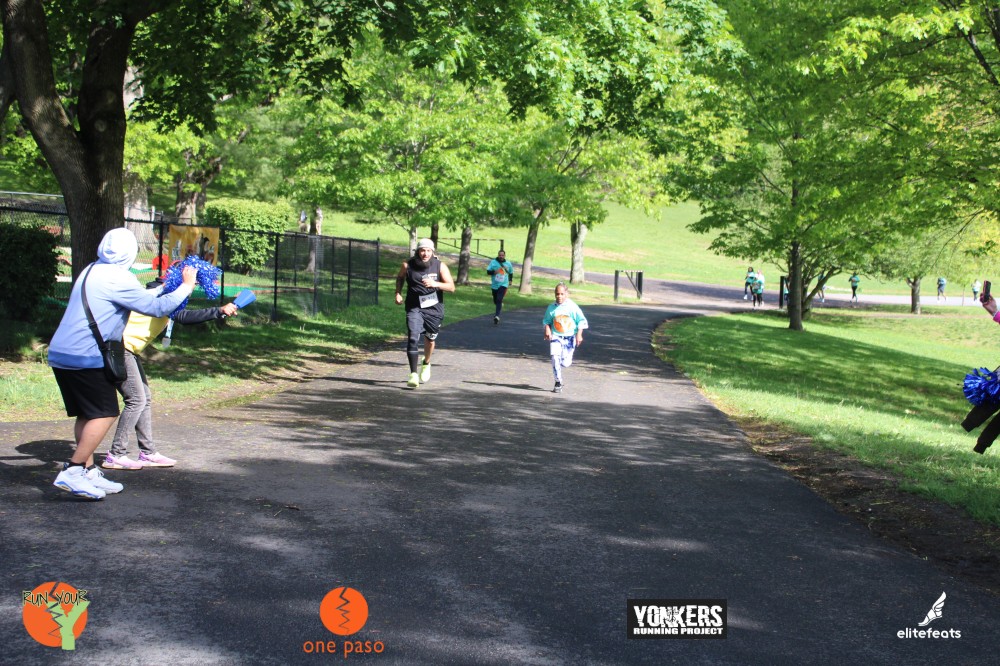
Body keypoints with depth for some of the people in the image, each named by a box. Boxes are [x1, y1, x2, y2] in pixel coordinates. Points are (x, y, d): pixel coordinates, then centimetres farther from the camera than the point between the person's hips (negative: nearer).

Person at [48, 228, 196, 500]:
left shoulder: (92, 271, 18)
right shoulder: (117, 279, -12)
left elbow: (137, 297, 29)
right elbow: (156, 307, -11)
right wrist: (186, 286, 1)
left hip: (60, 354, 10)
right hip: (85, 358, -10)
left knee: (86, 415, 14)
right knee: (105, 414, -5)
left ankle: (89, 472, 15)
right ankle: (72, 472, -10)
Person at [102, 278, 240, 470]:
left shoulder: (164, 294, 14)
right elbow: (183, 317, -34)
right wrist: (220, 311, -37)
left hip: (128, 350, 11)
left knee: (145, 398, 11)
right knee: (136, 400, -11)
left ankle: (148, 453, 15)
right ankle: (115, 456, -7)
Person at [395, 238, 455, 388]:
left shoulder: (440, 266, -7)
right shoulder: (408, 265, -5)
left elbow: (451, 287, -10)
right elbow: (400, 277, 17)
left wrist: (435, 284, -26)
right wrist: (398, 293, 2)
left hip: (434, 308, 1)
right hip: (414, 307, -1)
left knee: (430, 339, 16)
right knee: (413, 338, -18)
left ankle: (426, 364, 47)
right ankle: (413, 374, -20)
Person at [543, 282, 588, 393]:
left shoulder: (573, 307, -6)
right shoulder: (551, 308, 0)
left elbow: (582, 321, 0)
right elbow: (546, 321, 13)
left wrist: (579, 335, -9)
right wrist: (547, 330, -6)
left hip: (569, 337, -1)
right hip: (555, 336, 1)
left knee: (565, 363, -2)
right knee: (555, 357, -19)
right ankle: (558, 382, -9)